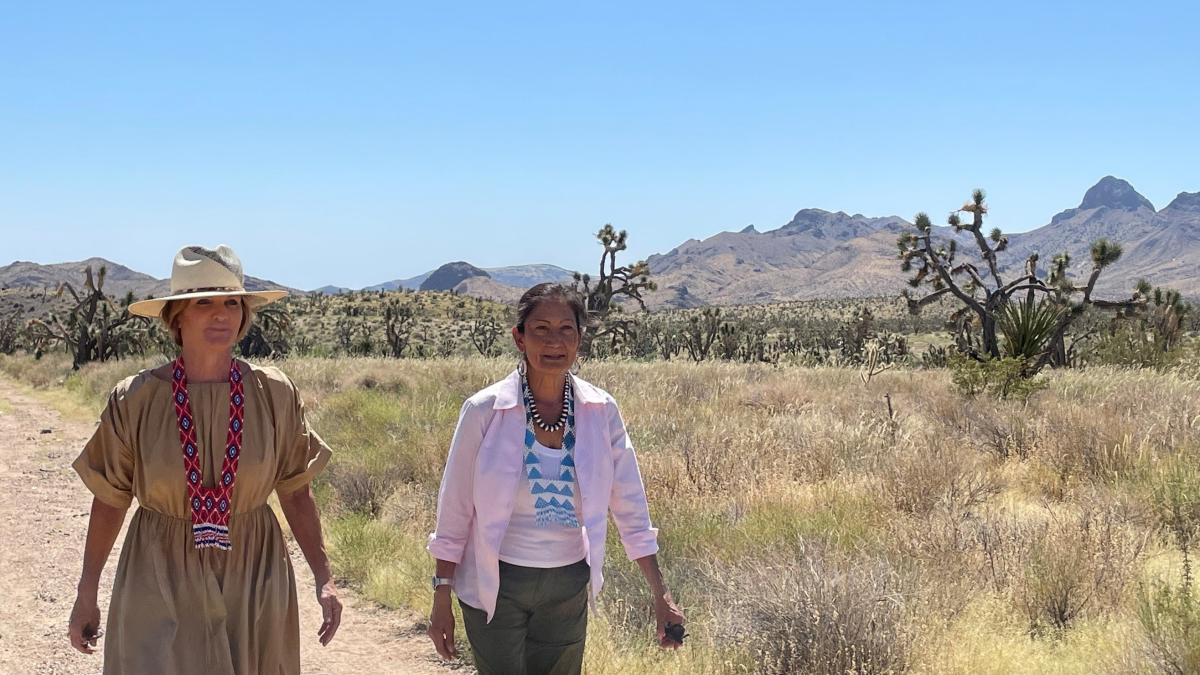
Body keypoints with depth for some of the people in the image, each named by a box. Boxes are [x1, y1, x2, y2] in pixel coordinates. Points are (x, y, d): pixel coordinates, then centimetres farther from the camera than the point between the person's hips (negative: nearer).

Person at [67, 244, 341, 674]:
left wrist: (323, 578, 0)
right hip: (161, 582, -1)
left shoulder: (274, 394, -4)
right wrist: (86, 594, 6)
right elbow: (109, 499, 2)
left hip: (253, 580, 1)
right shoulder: (135, 400, -7)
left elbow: (295, 493, 3)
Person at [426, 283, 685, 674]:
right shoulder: (484, 411, -12)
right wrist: (442, 599, -3)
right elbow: (454, 510, -5)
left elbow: (630, 507, 1)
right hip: (496, 585, -3)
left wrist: (661, 596, 0)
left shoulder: (601, 412, -4)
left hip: (569, 585, 3)